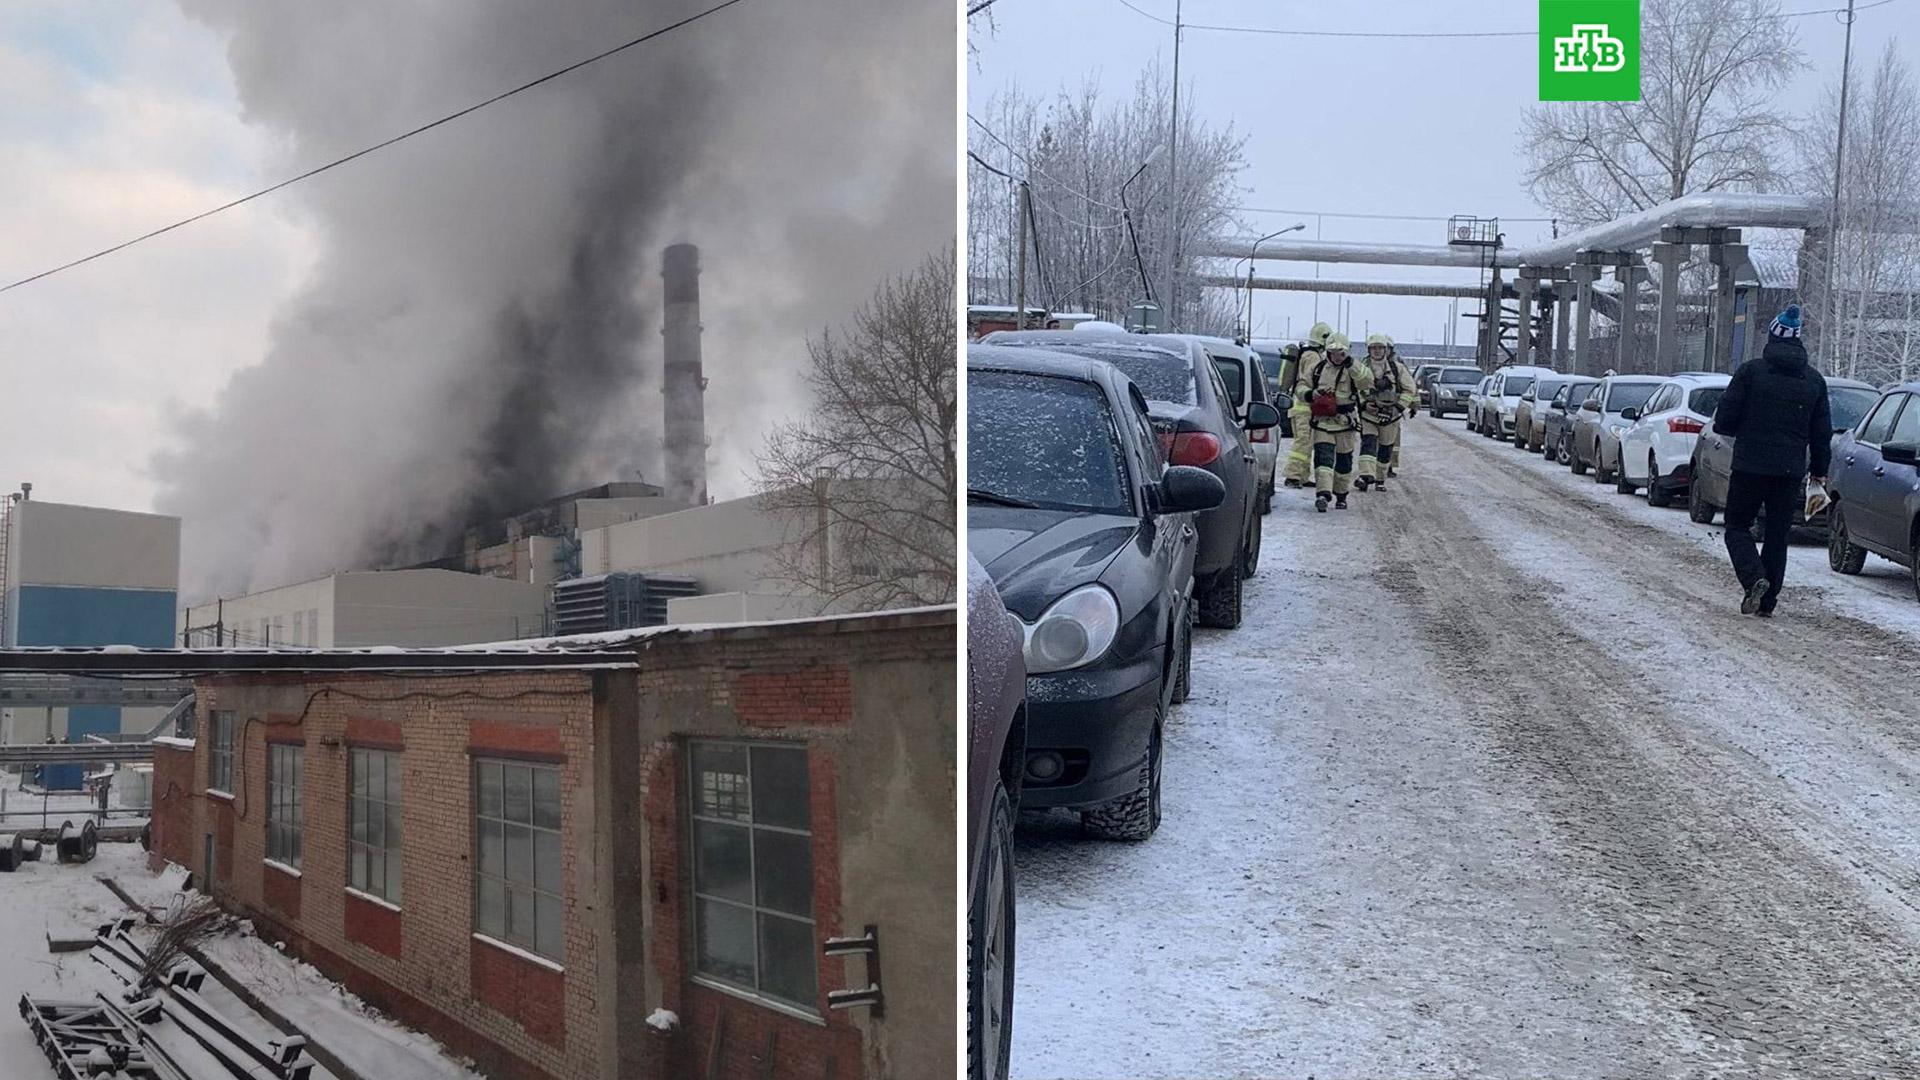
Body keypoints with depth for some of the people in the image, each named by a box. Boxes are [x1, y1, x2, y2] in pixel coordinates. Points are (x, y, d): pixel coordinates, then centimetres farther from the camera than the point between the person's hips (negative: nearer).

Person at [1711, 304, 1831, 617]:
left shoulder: (1751, 371, -6)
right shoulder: (1814, 380, 7)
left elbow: (1723, 421, -7)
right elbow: (1822, 433, 10)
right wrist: (1819, 471, 19)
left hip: (1750, 465, -4)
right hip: (1791, 470, 4)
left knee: (1737, 526, 7)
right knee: (1778, 535, 10)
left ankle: (1755, 579, -16)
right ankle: (1767, 602, 11)